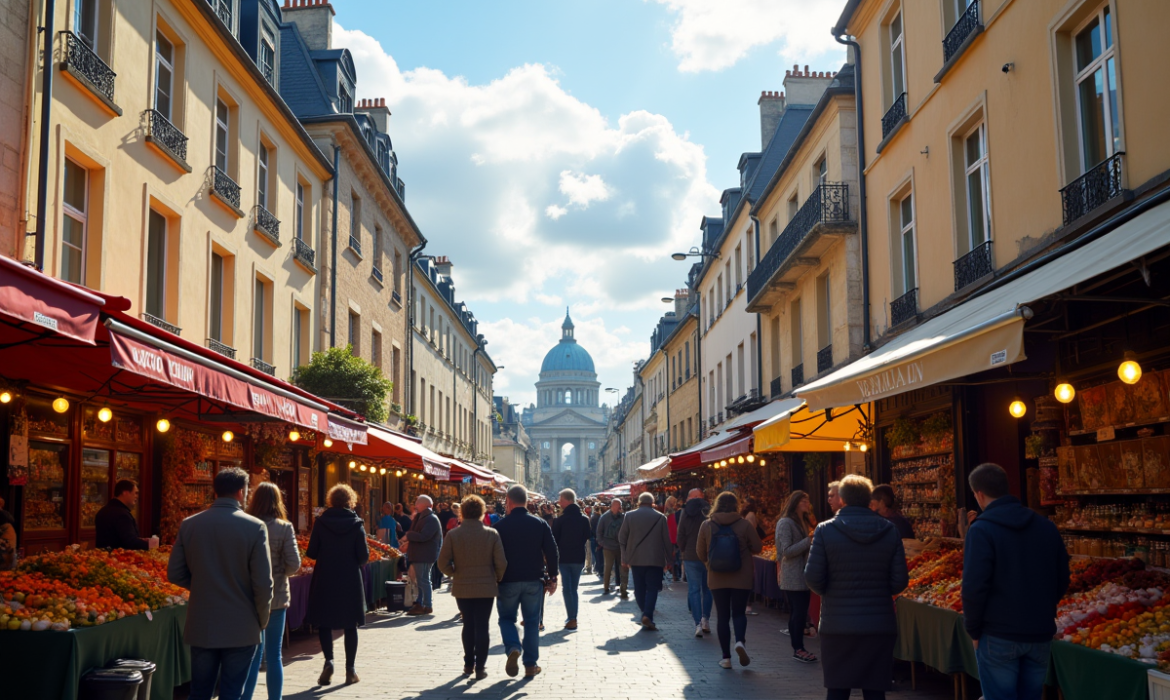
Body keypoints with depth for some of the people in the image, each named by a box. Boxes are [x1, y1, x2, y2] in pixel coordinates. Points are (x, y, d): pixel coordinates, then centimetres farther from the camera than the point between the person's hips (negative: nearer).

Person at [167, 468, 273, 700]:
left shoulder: (189, 524, -1)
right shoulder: (255, 527, -12)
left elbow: (174, 574, 3)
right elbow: (263, 584, -13)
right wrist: (262, 621, 2)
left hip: (201, 627, 3)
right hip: (241, 629, -3)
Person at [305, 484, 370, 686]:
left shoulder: (321, 522, -6)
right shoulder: (356, 524, -6)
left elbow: (311, 553, -4)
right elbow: (364, 556, -7)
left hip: (325, 580, 0)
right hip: (350, 581, 0)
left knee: (324, 622, 12)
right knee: (350, 625, 9)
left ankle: (329, 660, -7)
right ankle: (350, 669, 11)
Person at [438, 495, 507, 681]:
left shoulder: (453, 535, -7)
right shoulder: (491, 534, -8)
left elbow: (443, 563, -7)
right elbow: (501, 564, -9)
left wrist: (455, 573, 11)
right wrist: (497, 579, 9)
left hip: (462, 588, 1)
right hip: (486, 587, -1)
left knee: (468, 625, 16)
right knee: (482, 626, 5)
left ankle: (468, 664, 23)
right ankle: (480, 667, 3)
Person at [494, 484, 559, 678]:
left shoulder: (500, 525, -5)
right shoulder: (540, 524, 0)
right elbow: (551, 552, -1)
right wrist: (552, 578, 6)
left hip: (508, 581, -1)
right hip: (534, 581, 2)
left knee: (507, 618, 13)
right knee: (532, 621, 10)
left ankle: (513, 648, -14)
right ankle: (530, 665, 11)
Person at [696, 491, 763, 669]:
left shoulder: (707, 526, -3)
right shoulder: (744, 524, -8)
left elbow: (700, 553, 4)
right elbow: (757, 548, -1)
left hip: (717, 579, 1)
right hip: (742, 579, -1)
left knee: (722, 616, 8)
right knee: (739, 613, 11)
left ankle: (726, 657, 8)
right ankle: (740, 641, -16)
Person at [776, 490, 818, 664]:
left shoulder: (804, 522, 19)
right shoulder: (785, 523, -11)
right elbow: (787, 551, -17)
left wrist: (813, 539, 5)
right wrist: (808, 541, -21)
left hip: (802, 576, 9)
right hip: (793, 577, -9)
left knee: (797, 612, 8)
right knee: (799, 612, -9)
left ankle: (798, 648, 11)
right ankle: (798, 649, -5)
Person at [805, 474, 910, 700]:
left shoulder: (825, 530, -8)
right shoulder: (890, 531, -1)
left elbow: (812, 578, -8)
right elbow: (900, 581, -1)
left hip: (837, 627, -2)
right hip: (880, 627, 2)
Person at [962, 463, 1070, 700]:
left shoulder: (982, 530, -13)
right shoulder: (1046, 526, 6)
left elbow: (974, 586, -18)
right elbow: (1062, 580, 12)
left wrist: (973, 629, -5)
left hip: (998, 635, -5)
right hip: (1040, 633, 6)